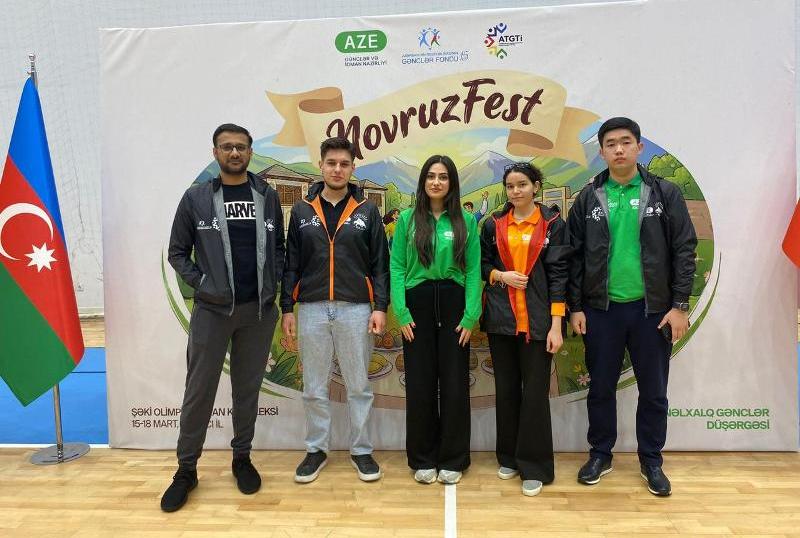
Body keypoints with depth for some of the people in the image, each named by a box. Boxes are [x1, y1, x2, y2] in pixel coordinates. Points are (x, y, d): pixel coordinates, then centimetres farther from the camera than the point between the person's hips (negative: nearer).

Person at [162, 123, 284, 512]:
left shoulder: (268, 197, 5)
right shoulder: (196, 198, -1)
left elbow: (279, 246, 12)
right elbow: (177, 252, 4)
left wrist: (274, 284, -1)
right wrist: (201, 284, -6)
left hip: (259, 311, 2)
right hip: (211, 310, -1)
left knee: (248, 389, 12)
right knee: (199, 391, 4)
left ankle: (242, 458, 29)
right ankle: (186, 469, 20)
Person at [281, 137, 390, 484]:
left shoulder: (367, 211, 3)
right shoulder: (302, 211, 6)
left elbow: (380, 263, 1)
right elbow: (291, 264, 6)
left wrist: (380, 307, -6)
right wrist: (287, 308, 1)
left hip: (355, 309, -1)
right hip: (312, 310, 1)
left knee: (359, 386, 8)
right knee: (314, 388, 10)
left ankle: (361, 450, 23)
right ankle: (317, 449, 26)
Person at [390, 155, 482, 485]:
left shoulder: (466, 221, 4)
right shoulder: (407, 219, 4)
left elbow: (473, 270, 0)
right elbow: (397, 267, 0)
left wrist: (471, 316, -8)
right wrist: (401, 313, -8)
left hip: (453, 304, 0)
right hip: (418, 303, 0)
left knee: (455, 383, 5)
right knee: (420, 383, 6)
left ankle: (452, 460, 21)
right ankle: (423, 460, 21)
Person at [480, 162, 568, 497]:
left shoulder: (552, 224, 0)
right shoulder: (494, 225, 8)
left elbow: (558, 274, -4)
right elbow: (482, 265, 14)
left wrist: (556, 325, -10)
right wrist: (500, 275, -9)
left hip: (537, 320, -3)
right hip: (501, 318, 3)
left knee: (535, 393, -1)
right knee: (506, 390, 10)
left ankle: (534, 467, 12)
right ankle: (509, 458, 26)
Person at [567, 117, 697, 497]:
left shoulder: (665, 194, 0)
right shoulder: (588, 198, 3)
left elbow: (684, 251, -1)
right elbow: (574, 256, 3)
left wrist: (680, 305, -6)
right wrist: (575, 307, -1)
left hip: (652, 309, 0)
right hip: (601, 309, 1)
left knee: (653, 391, 9)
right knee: (601, 388, 10)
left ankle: (651, 461, 26)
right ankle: (600, 455, 27)